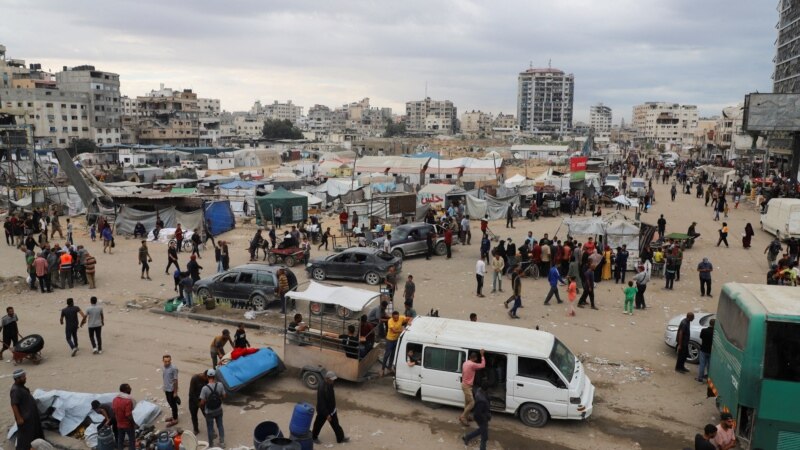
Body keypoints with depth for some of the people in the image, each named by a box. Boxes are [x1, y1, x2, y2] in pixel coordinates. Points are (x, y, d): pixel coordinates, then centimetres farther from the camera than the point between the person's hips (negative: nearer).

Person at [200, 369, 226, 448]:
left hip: (209, 412, -3)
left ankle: (211, 445, 32)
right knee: (220, 426, 21)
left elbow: (202, 402, -20)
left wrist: (201, 406, 3)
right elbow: (224, 396, -6)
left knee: (210, 429, 16)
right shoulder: (220, 385, -17)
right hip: (219, 410, 3)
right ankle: (222, 442, 33)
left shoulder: (205, 388, -26)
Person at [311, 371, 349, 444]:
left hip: (331, 410, 8)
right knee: (318, 424, 16)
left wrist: (334, 408, 18)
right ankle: (314, 437, 39)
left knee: (336, 424, 18)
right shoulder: (321, 388, -33)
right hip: (323, 411, -8)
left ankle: (341, 438, 33)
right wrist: (326, 414, -25)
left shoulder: (330, 385, -5)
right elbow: (321, 403, -29)